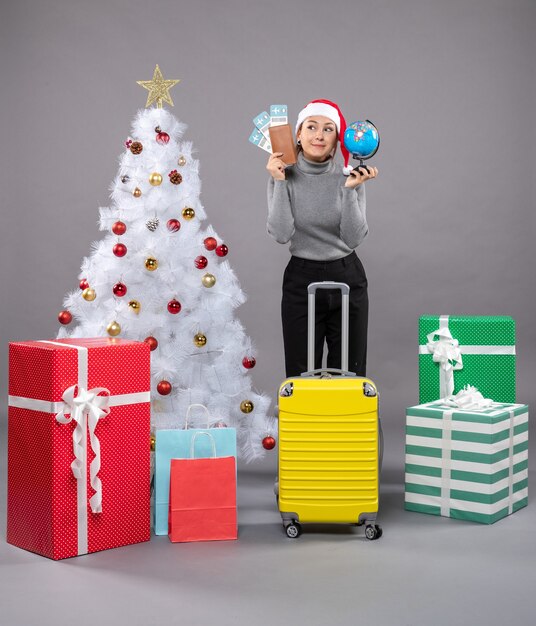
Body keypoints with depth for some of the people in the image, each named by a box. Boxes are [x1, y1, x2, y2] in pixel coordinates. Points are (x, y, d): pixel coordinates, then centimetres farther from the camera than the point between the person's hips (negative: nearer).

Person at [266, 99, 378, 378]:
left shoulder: (350, 177, -3)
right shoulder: (284, 177, -3)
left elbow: (354, 238, -10)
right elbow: (281, 234, -15)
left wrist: (350, 189, -17)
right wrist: (280, 183, -16)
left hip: (347, 279, 1)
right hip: (301, 281, -1)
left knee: (350, 372, 8)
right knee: (301, 374, 6)